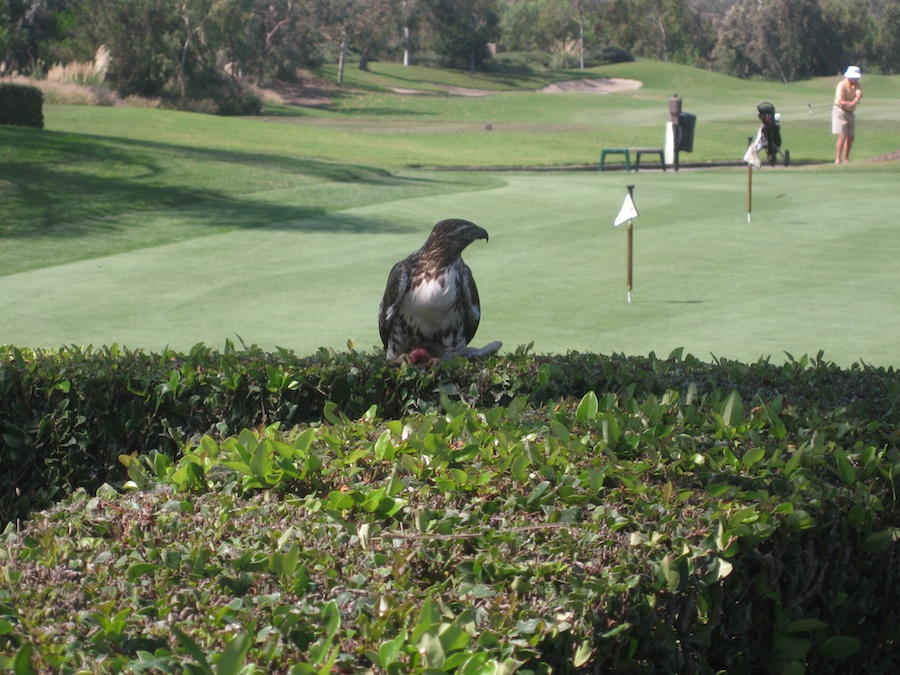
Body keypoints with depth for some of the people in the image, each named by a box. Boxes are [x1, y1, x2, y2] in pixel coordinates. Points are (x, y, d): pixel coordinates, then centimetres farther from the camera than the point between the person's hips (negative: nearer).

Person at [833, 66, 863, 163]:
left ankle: (846, 159, 16)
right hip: (840, 112, -7)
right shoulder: (842, 85, -15)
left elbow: (859, 94, -16)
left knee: (851, 137, 6)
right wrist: (851, 103, -36)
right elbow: (840, 102, -22)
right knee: (842, 136, -15)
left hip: (851, 113, 7)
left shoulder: (856, 85, 4)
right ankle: (837, 159, -14)